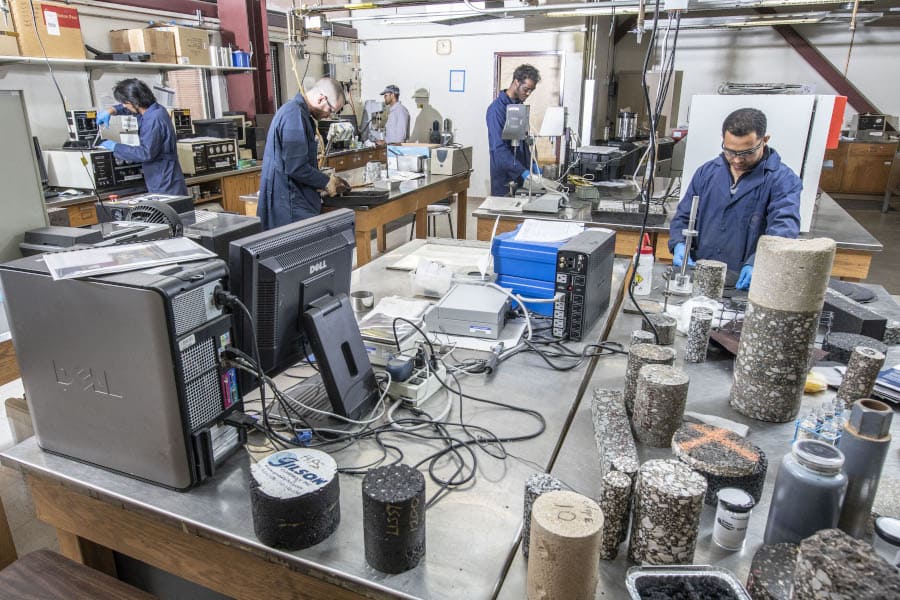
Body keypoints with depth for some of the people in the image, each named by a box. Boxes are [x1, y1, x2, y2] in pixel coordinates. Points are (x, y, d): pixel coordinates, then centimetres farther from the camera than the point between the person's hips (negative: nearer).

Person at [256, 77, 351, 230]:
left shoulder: (295, 110, 16)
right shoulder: (294, 115, -18)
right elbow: (296, 168, -23)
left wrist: (327, 179, 14)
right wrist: (326, 182, -9)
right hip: (290, 206, -10)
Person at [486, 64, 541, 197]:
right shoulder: (497, 108, -16)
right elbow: (499, 148, -23)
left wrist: (530, 164, 10)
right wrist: (522, 171, -30)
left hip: (520, 174, 8)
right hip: (504, 176, -8)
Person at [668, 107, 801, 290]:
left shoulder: (782, 180, -3)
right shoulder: (707, 172, 11)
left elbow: (783, 227, -17)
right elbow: (683, 217, 15)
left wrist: (757, 264, -34)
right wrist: (679, 245, -6)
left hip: (745, 283, -2)